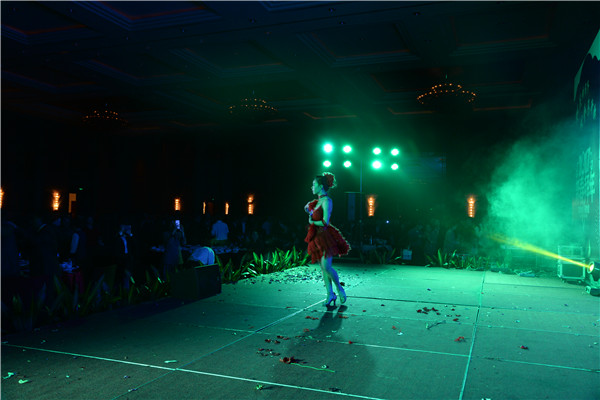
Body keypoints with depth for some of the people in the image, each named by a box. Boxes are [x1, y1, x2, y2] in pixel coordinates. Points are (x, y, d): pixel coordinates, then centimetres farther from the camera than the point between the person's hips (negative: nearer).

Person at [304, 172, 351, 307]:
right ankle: (330, 294, 14)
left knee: (326, 266, -11)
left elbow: (325, 222, -21)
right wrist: (308, 209, 10)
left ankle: (339, 288, 10)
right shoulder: (318, 201, 12)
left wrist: (313, 222, -5)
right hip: (317, 238, 8)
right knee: (323, 268, 8)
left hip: (326, 237, -8)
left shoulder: (327, 201, -14)